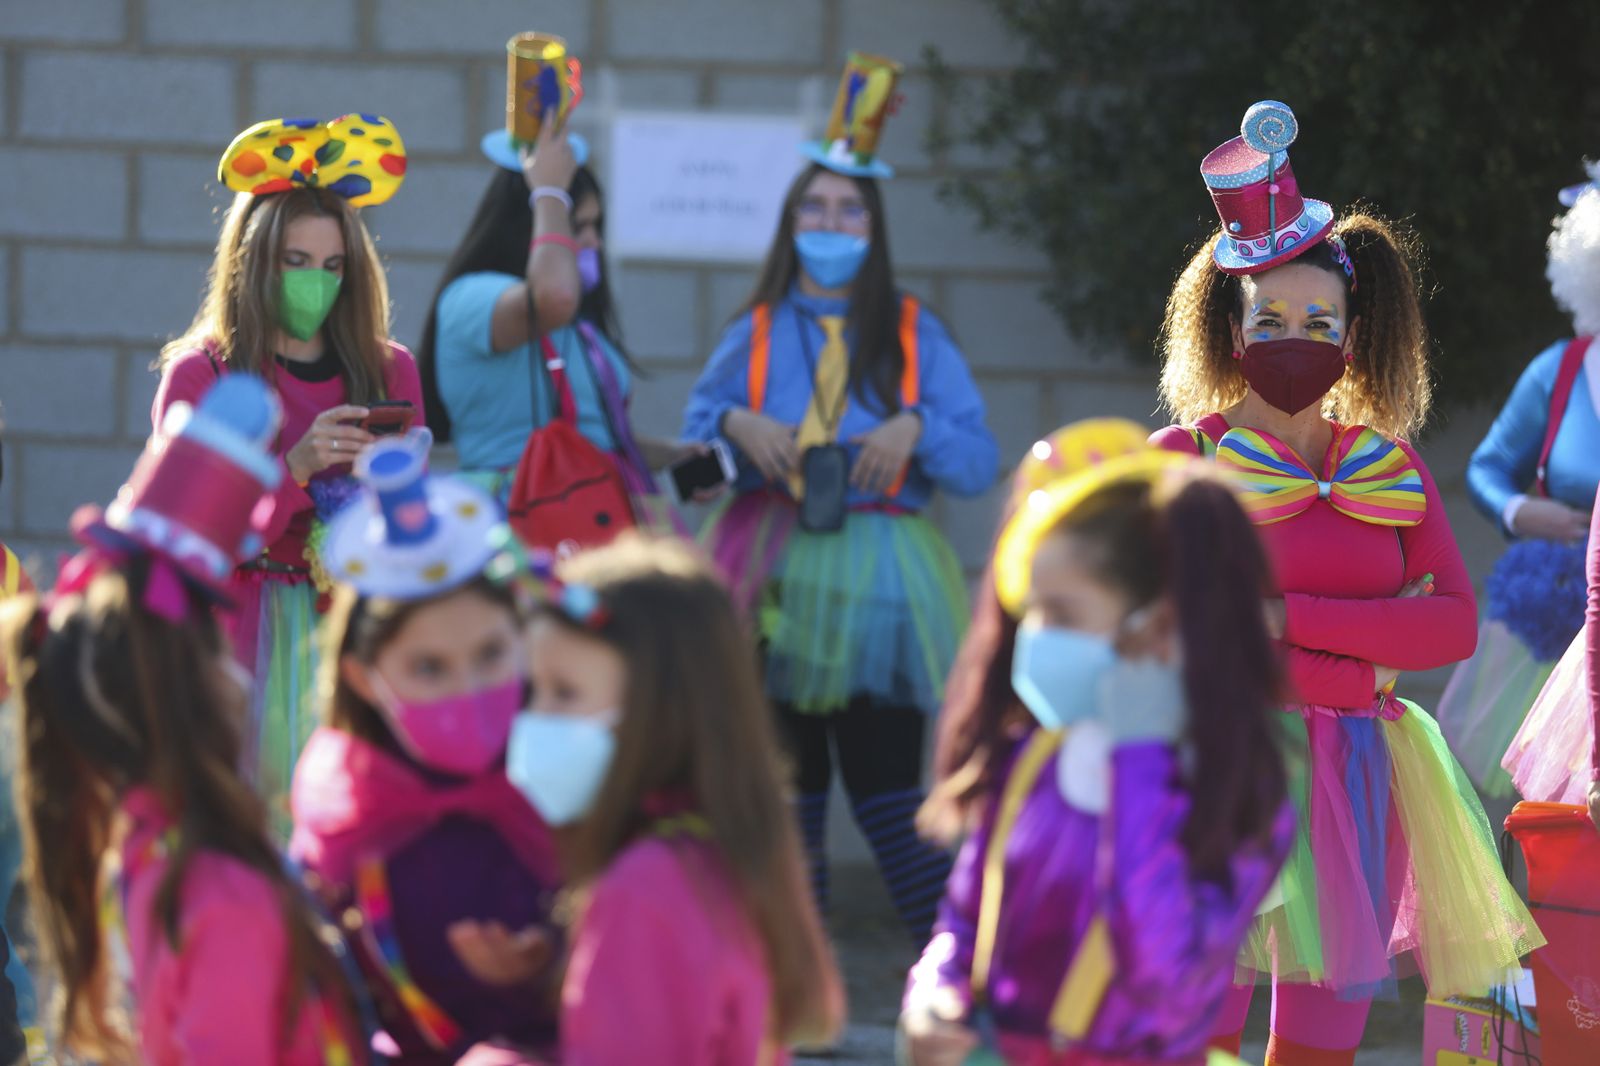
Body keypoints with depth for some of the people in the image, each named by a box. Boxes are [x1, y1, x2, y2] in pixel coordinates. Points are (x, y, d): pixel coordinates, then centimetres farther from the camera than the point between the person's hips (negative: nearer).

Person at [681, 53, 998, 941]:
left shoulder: (912, 333, 8)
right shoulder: (753, 335, 10)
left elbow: (979, 461, 4)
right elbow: (688, 440, 14)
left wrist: (916, 428, -13)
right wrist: (734, 425, -6)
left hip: (876, 580, -2)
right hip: (774, 576, 2)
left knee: (888, 784, -9)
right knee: (785, 793, 6)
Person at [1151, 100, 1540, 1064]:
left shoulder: (1392, 470, 13)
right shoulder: (1183, 460, 2)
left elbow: (1456, 623, 0)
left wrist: (1287, 618, -10)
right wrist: (1369, 650, -10)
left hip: (1351, 784, 4)